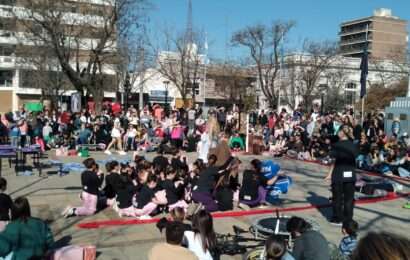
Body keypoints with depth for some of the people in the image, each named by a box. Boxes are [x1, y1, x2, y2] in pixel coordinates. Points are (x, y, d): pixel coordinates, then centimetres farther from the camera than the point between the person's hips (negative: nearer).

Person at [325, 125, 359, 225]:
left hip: (338, 175, -3)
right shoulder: (354, 145, 3)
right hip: (350, 175, 3)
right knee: (349, 198, 9)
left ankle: (338, 219, 13)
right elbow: (355, 159, 5)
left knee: (337, 198, 8)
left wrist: (329, 174, -3)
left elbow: (334, 161, -9)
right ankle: (348, 219, 14)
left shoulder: (337, 145, -10)